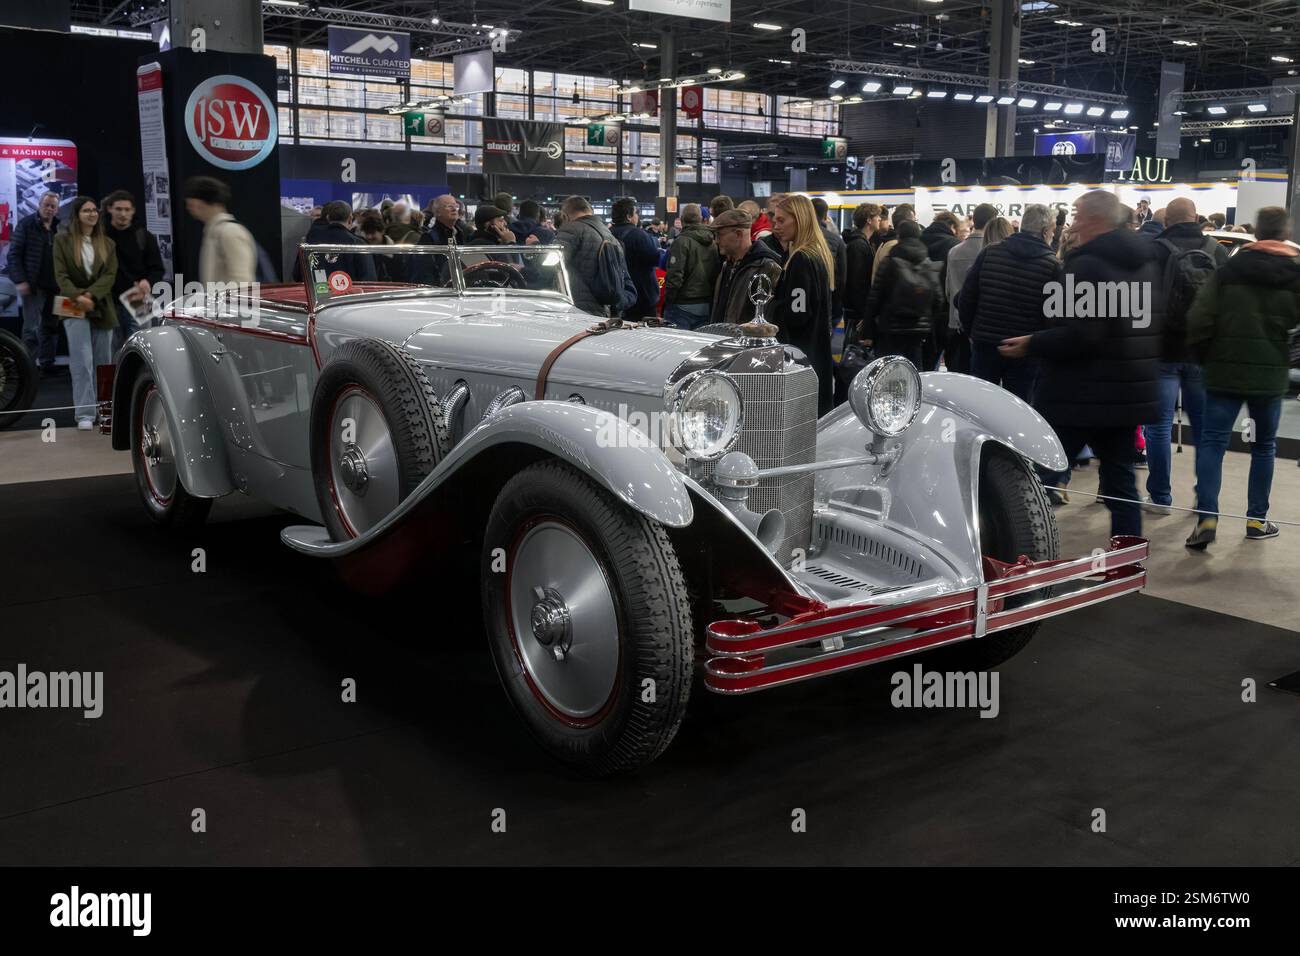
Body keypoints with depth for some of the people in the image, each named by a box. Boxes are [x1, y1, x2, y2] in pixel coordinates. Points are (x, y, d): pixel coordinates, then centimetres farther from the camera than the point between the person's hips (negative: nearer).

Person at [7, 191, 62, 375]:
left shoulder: (60, 228, 10)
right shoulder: (26, 224, -1)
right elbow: (14, 254, -4)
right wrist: (20, 280, -12)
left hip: (54, 286, 4)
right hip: (33, 285, -4)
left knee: (51, 327, 9)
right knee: (32, 327, -6)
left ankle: (47, 364, 18)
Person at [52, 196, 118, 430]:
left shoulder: (107, 243, 11)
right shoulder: (62, 240, 3)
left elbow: (110, 275, 0)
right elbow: (61, 275, -4)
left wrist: (91, 295, -15)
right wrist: (77, 297, -18)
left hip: (102, 307, 3)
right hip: (74, 307, -3)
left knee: (103, 362, 7)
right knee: (82, 362, -12)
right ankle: (85, 414, -12)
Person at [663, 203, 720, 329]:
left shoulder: (681, 242, -12)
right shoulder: (713, 243, 8)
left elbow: (674, 277, -17)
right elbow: (718, 275, 11)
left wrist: (667, 303, -9)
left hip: (683, 305, -6)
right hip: (707, 307, 6)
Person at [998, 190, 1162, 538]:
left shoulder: (1089, 264, -16)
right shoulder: (1145, 261, 14)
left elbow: (1082, 335, -25)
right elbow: (1151, 326, 21)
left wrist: (1032, 345, -15)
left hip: (1078, 395, -8)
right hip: (1128, 395, 9)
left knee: (1036, 480, 0)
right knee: (1121, 484, 13)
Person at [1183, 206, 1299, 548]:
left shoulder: (1229, 269, -2)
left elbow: (1199, 318, -7)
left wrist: (1204, 357, 5)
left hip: (1225, 371, -1)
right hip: (1270, 375, 1)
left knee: (1212, 442, 0)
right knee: (1264, 446, 15)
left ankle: (1207, 517, -14)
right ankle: (1257, 519, 19)